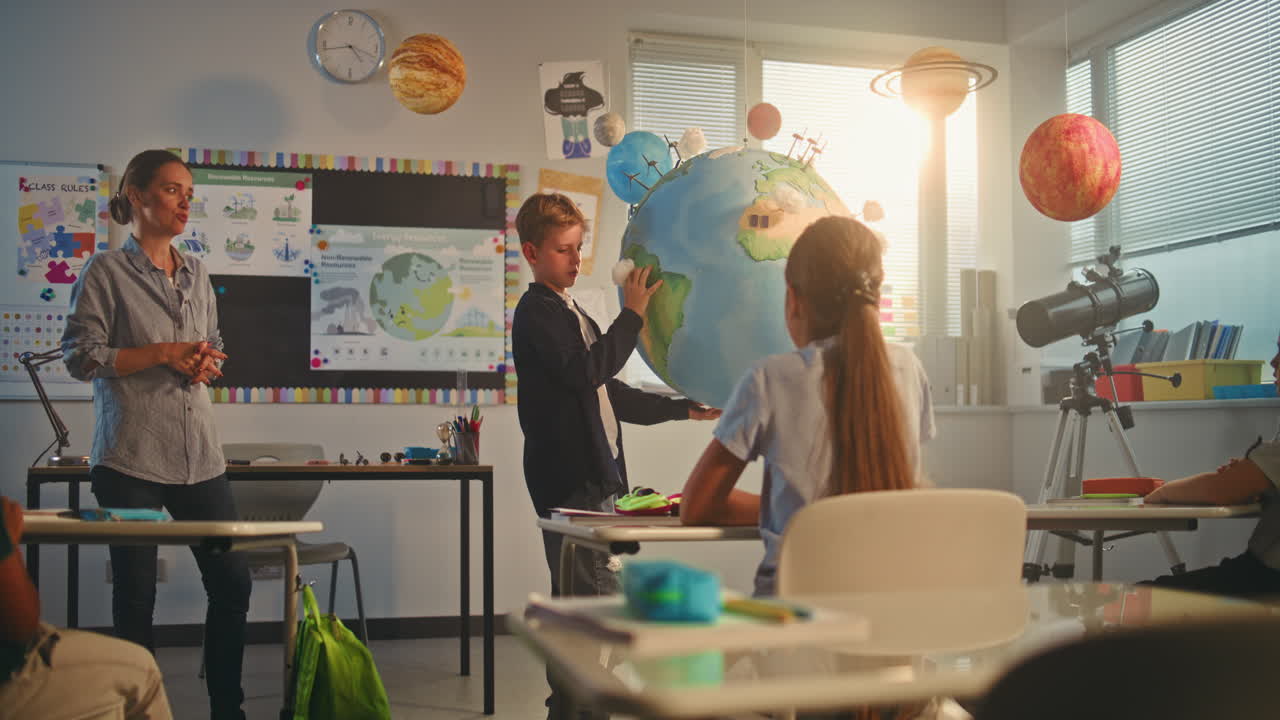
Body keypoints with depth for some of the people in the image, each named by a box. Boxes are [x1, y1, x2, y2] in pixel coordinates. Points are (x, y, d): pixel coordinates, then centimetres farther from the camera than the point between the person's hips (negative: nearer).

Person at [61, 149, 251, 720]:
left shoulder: (197, 275, 14)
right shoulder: (106, 272, -2)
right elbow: (80, 355, -7)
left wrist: (208, 362, 1)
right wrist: (164, 354, -14)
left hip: (199, 455, 5)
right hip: (131, 459, -5)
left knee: (232, 581, 5)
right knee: (135, 594, 2)